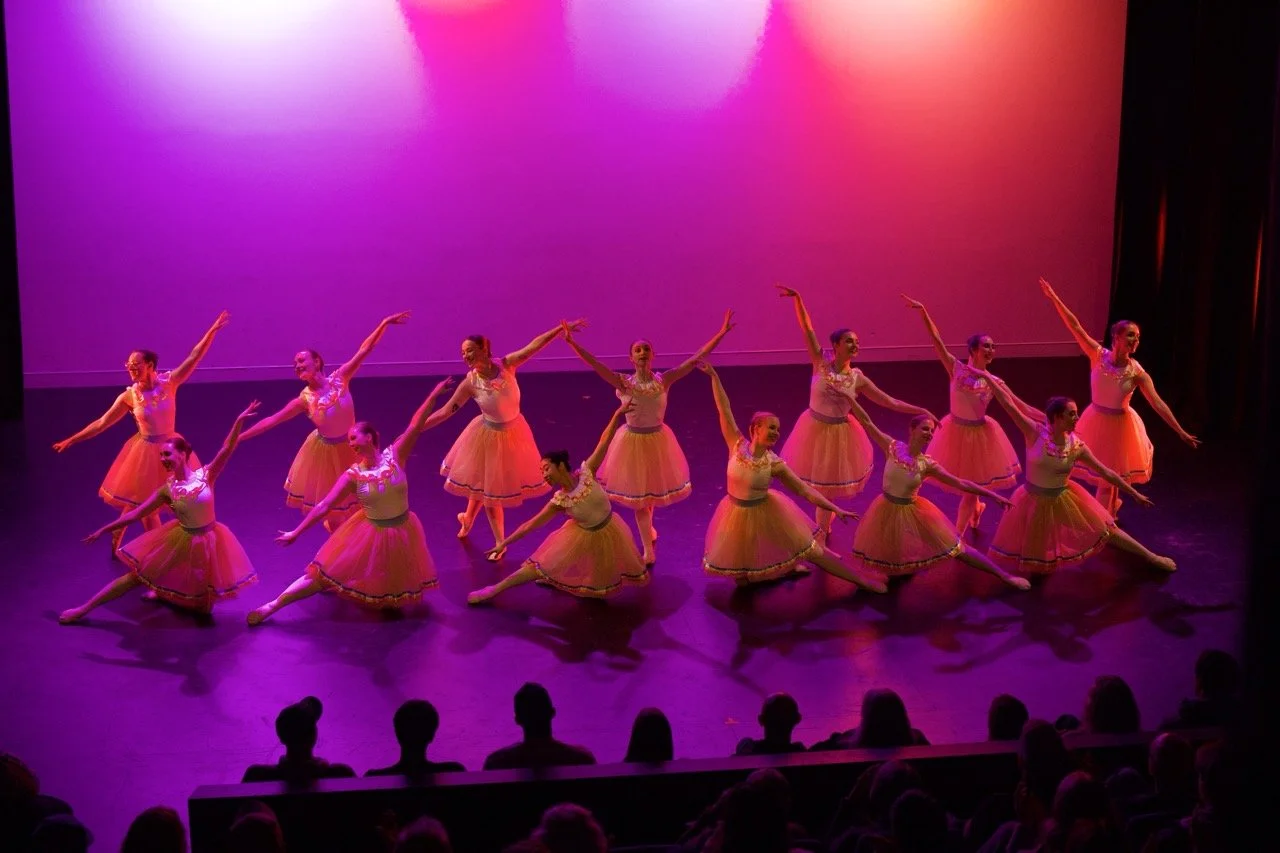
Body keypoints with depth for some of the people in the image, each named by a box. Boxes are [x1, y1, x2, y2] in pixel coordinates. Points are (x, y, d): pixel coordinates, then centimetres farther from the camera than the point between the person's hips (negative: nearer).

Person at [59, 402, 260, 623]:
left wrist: (239, 421, -39)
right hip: (181, 541, 1)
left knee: (204, 608, 6)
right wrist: (103, 530, -2)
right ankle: (84, 609, 12)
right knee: (137, 575, 3)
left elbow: (227, 449, -25)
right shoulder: (167, 489, -7)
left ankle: (163, 593, 37)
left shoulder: (205, 476, -13)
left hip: (207, 543, -1)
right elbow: (134, 514, -2)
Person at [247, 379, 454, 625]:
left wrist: (434, 394, -27)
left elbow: (416, 425, -19)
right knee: (324, 575, -1)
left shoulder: (395, 455, -12)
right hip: (370, 535, 0)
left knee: (398, 586, 12)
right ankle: (272, 606, 3)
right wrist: (296, 532, -14)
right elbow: (324, 505, -11)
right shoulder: (353, 475, -11)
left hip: (401, 533, 0)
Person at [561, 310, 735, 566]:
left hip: (657, 440, 1)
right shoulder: (624, 383, -15)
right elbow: (594, 363, -25)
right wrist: (572, 342, -38)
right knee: (638, 496, 8)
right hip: (633, 441, -1)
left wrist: (721, 333, -22)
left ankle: (648, 530, 51)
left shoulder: (664, 380, -12)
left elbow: (695, 359, -16)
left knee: (652, 489, 21)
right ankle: (649, 552, 18)